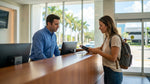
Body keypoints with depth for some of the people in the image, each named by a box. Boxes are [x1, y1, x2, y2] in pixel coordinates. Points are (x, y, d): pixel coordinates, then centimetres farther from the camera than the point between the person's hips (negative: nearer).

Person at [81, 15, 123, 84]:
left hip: (114, 73, -8)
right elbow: (101, 48, 26)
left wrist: (98, 51, -18)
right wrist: (91, 49, 13)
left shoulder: (115, 38, -19)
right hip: (106, 70, 8)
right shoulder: (107, 38, 8)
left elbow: (113, 58, -22)